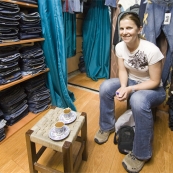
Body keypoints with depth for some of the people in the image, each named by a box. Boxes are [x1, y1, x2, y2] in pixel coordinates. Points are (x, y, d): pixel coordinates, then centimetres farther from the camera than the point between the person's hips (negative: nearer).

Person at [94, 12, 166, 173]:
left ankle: (141, 154, -16)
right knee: (105, 86, -21)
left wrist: (130, 89, -30)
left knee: (138, 101, -39)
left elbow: (155, 82, -21)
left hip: (153, 89, -5)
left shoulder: (151, 50, -27)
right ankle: (107, 126, 2)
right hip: (130, 82, 5)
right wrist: (123, 87, -23)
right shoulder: (119, 46, -11)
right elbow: (122, 70, -4)